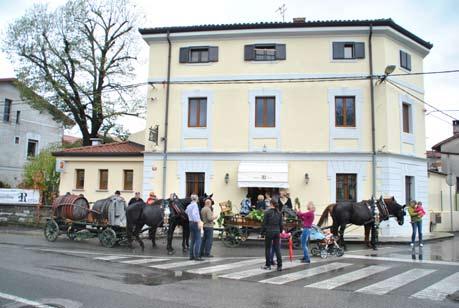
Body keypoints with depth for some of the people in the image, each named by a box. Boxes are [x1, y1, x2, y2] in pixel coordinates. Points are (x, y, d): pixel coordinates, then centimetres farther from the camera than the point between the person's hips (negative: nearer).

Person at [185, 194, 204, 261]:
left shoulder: (188, 206, 12)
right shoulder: (195, 205, -12)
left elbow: (186, 212, 30)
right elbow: (194, 213, -27)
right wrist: (199, 222, -31)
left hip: (191, 223, 8)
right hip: (195, 223, -8)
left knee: (192, 240, 12)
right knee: (198, 240, -6)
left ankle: (191, 256, 14)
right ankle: (196, 256, -8)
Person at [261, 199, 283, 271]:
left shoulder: (267, 212, -9)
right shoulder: (279, 213, 6)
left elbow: (264, 223, -8)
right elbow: (281, 224, 9)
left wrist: (262, 232, 0)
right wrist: (280, 232, 18)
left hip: (269, 232, -4)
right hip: (277, 232, 4)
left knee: (267, 249, 8)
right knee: (277, 249, 6)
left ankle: (268, 265, 14)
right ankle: (279, 266, 4)